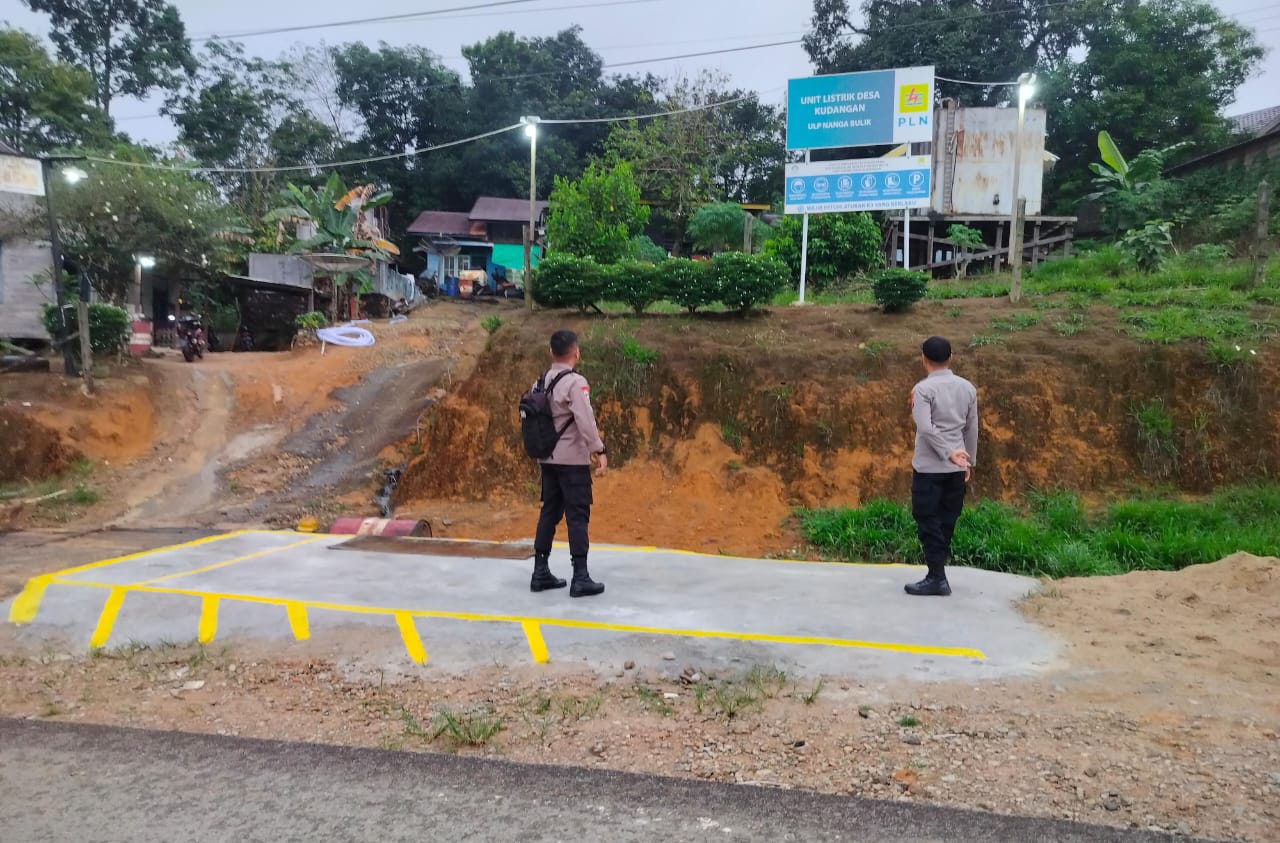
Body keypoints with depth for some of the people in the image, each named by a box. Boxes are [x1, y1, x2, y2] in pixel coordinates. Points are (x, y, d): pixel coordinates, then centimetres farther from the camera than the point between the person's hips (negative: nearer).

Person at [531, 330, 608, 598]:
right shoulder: (576, 382, -14)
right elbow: (585, 420, -22)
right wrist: (599, 451, -21)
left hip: (548, 459, 7)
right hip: (572, 460, -7)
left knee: (549, 512, 13)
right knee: (578, 516, -3)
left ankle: (541, 572, 18)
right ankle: (581, 578, -1)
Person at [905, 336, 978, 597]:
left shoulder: (923, 388, -11)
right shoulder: (967, 388, 6)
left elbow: (926, 428, -21)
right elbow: (972, 428, 11)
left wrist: (949, 453, -15)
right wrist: (970, 462, 18)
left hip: (929, 467, -6)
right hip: (956, 468, 6)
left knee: (928, 521, 0)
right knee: (947, 521, 12)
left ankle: (937, 578, -2)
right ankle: (937, 573, 19)